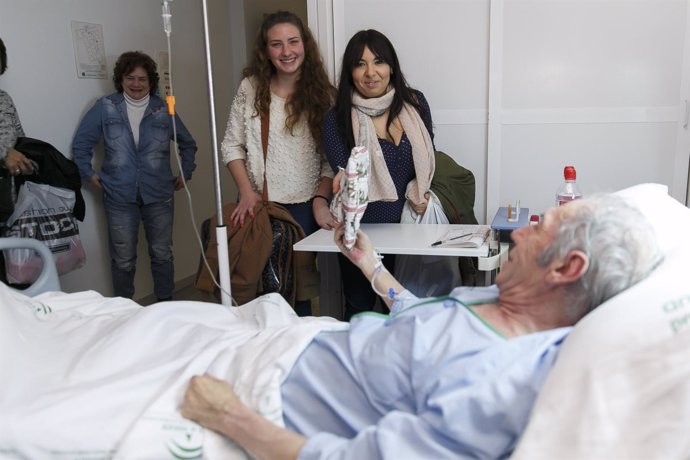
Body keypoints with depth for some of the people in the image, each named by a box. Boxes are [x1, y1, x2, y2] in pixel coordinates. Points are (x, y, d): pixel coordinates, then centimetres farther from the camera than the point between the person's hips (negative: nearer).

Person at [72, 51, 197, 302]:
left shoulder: (164, 110, 6)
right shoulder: (105, 107, 2)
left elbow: (188, 144, 19)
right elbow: (81, 142, 10)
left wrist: (185, 173, 13)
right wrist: (88, 173, 3)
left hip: (159, 196, 1)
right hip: (119, 197, -1)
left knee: (162, 254, 8)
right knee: (123, 260, 4)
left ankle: (166, 303, 24)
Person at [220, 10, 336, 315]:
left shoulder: (322, 94, -1)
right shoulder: (251, 88, 0)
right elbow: (232, 145, 2)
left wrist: (321, 199, -10)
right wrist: (247, 192, -7)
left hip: (304, 207, -1)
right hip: (257, 204, 1)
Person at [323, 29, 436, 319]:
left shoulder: (415, 103, 1)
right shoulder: (337, 119, -8)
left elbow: (428, 156, 9)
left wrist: (421, 194, -5)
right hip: (362, 230, -2)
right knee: (359, 310, 12)